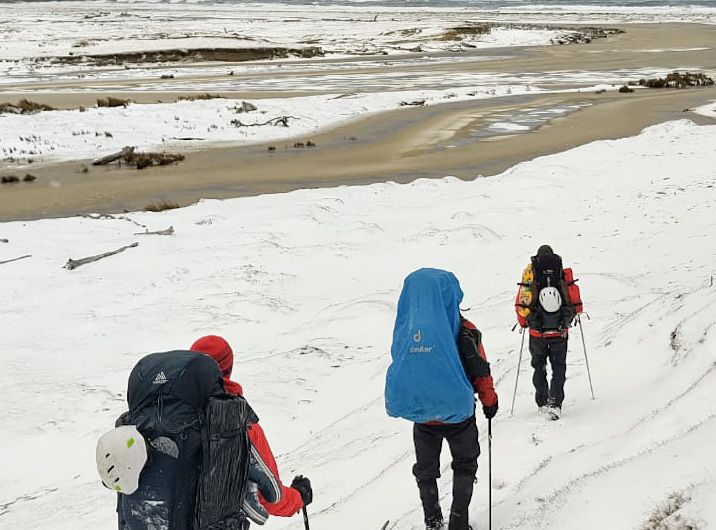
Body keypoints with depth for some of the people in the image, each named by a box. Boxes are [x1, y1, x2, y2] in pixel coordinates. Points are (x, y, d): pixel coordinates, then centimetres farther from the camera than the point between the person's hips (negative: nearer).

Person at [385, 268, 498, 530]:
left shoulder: (404, 328, -8)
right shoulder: (464, 331, -17)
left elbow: (399, 369, 4)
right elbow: (480, 371, -10)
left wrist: (400, 404, 19)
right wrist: (490, 401, 7)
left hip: (421, 416, 3)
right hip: (457, 414, -2)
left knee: (426, 469, 22)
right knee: (464, 465, 19)